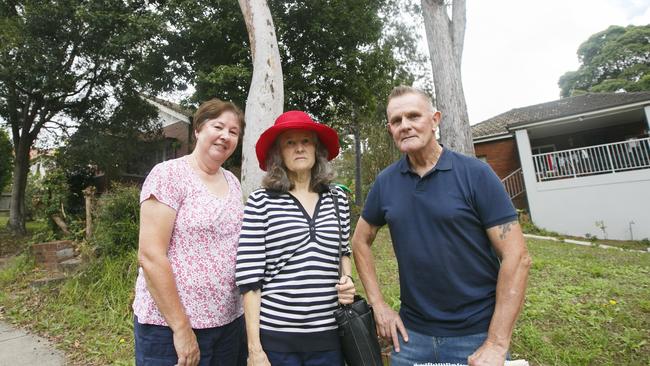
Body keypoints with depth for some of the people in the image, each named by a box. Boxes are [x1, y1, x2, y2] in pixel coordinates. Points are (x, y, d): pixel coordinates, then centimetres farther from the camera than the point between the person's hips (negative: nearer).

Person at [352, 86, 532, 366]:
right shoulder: (385, 182, -2)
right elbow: (360, 241, 7)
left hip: (477, 334, -2)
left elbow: (517, 256, -12)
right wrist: (379, 305, 1)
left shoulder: (476, 174, -11)